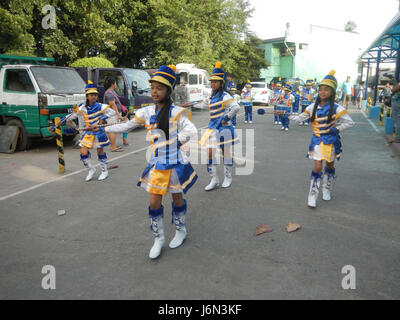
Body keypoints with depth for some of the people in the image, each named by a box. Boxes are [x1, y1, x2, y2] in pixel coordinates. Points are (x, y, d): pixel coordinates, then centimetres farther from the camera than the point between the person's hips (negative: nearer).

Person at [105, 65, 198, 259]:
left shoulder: (176, 112, -10)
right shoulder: (147, 112, 3)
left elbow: (192, 131, -22)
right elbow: (126, 126, 14)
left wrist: (176, 143, -29)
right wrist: (103, 128, 16)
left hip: (175, 163, -3)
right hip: (157, 164, 4)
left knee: (177, 199, 13)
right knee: (154, 203, 4)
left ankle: (180, 231, 36)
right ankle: (158, 239, 23)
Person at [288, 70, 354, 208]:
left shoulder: (336, 108, -9)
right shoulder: (313, 107, -2)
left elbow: (350, 122, -4)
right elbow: (300, 118, 2)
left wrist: (337, 129, -16)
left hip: (331, 141, 0)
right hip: (317, 140, 0)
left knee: (330, 166, 15)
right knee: (317, 167, -8)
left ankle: (327, 188, 39)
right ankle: (313, 195, 0)